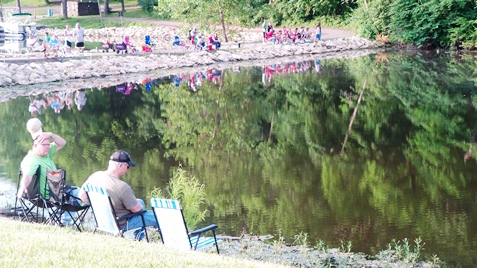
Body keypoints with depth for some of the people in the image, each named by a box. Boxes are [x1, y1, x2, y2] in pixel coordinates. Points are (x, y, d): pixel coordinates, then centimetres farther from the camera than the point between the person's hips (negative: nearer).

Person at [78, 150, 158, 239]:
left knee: (140, 202, 29)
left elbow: (81, 195, -1)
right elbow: (136, 209, -21)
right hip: (122, 225, -8)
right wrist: (140, 206, 3)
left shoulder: (95, 176, -12)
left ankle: (138, 236, 36)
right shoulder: (122, 187, -32)